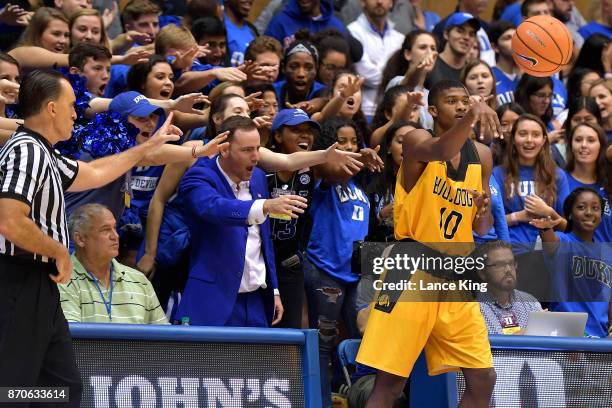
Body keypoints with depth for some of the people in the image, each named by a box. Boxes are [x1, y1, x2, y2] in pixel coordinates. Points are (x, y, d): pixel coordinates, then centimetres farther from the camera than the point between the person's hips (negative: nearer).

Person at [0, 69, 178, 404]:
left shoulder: (41, 153, 15)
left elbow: (93, 174, 33)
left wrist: (150, 145, 39)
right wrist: (59, 252, -13)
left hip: (41, 288, 11)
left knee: (65, 386, 13)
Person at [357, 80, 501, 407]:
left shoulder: (481, 156, 10)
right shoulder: (416, 140, -7)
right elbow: (441, 151, -33)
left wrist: (484, 213, -6)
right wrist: (471, 116, -51)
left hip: (456, 278, 6)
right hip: (412, 272, -6)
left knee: (483, 380, 3)